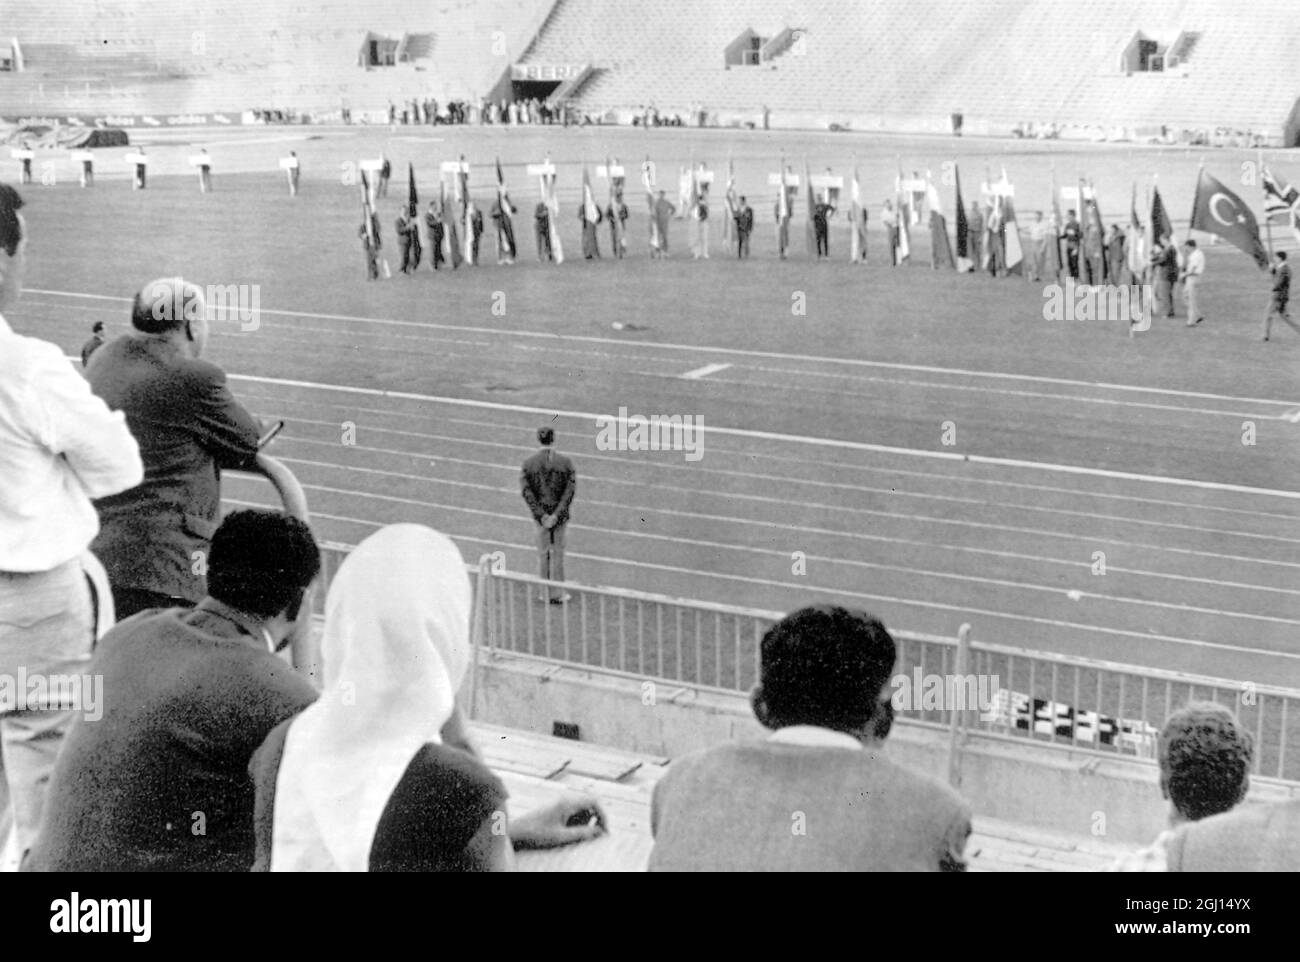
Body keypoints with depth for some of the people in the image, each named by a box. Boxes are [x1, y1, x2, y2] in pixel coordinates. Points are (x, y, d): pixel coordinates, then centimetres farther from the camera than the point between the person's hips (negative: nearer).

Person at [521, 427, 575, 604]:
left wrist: (541, 515, -9)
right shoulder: (565, 463, -6)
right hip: (559, 512, -1)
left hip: (540, 513, 1)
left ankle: (546, 593, 17)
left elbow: (527, 492, -9)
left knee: (544, 553, 13)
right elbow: (569, 491, -11)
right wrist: (556, 515, -12)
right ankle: (556, 593, 12)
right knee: (557, 552, 8)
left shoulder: (529, 464, -4)